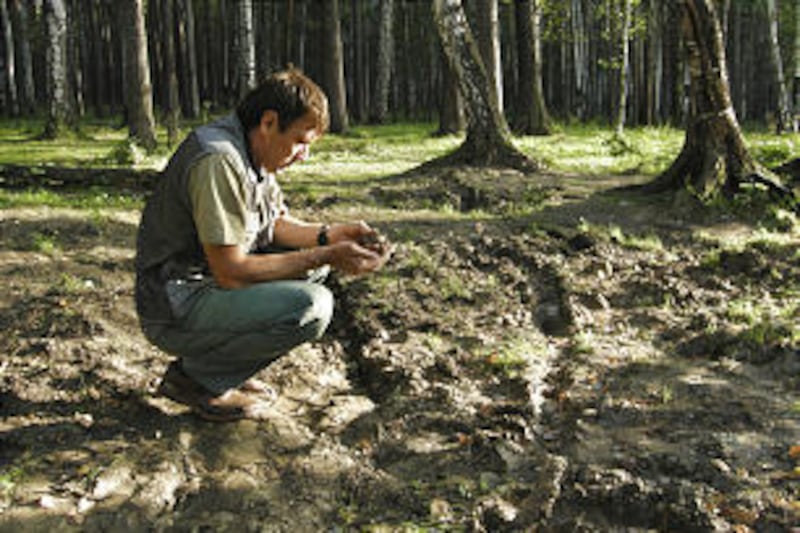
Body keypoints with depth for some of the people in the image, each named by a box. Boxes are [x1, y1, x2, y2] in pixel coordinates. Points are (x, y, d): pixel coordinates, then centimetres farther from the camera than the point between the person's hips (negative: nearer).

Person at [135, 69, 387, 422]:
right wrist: (325, 256, -21)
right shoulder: (219, 161, -24)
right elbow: (231, 272, -25)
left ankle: (222, 355, 8)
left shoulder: (254, 154, 6)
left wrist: (328, 236, -2)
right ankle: (197, 377, -6)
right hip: (176, 310, -10)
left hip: (211, 285, 10)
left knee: (314, 265, 10)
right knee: (312, 306, -24)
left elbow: (274, 223, 16)